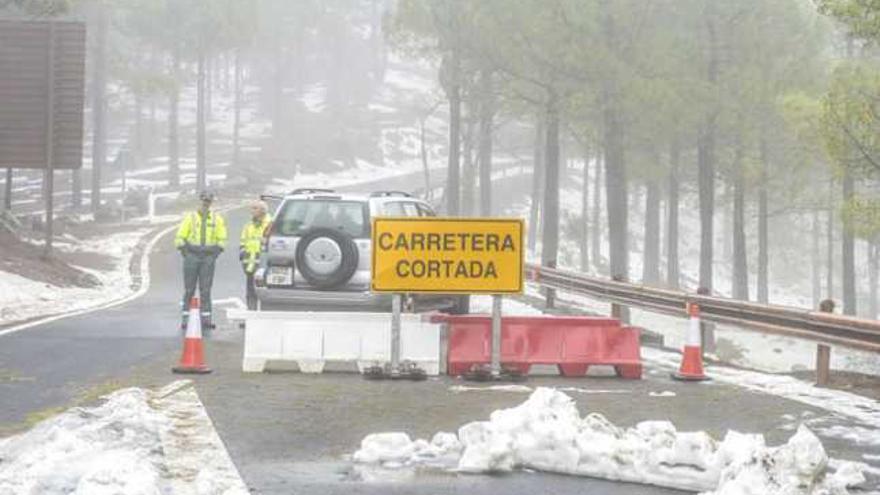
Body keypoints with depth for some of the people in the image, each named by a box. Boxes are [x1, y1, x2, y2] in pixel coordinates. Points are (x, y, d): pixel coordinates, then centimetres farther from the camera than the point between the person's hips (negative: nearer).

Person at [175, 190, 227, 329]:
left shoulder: (217, 219, 7)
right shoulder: (190, 217, 1)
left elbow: (222, 239, 14)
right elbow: (179, 238, 2)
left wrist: (215, 254, 4)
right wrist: (186, 253, -4)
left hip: (208, 258, 1)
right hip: (192, 256, -1)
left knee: (205, 290, 0)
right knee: (189, 290, 0)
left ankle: (206, 318, -1)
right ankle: (185, 318, 1)